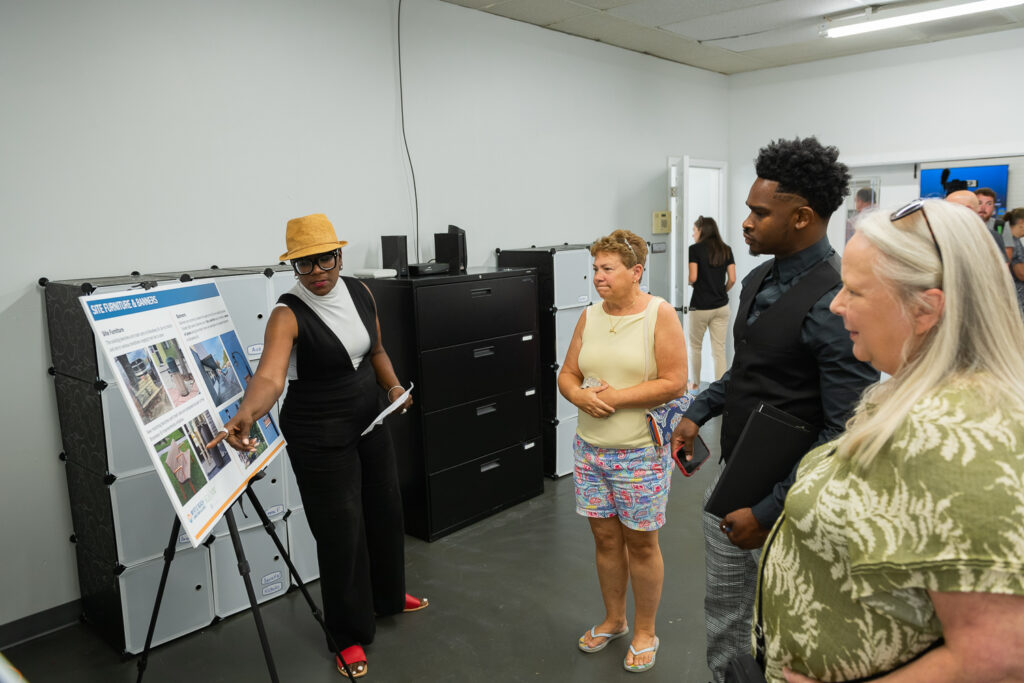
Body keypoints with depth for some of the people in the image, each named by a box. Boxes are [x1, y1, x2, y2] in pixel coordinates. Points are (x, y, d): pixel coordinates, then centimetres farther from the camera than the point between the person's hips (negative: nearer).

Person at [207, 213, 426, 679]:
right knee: (341, 531, 2)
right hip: (320, 437, -6)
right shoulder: (288, 315, -20)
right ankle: (351, 635, 25)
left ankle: (388, 596, 47)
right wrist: (246, 414, -55)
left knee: (385, 511, 20)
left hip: (370, 422, 7)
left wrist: (393, 386, -4)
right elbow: (269, 375, -36)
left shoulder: (360, 293, -1)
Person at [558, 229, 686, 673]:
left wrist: (617, 397, -18)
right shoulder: (590, 317, 6)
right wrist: (581, 396, -13)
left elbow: (675, 383, -16)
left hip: (640, 452, -5)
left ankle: (645, 632, 28)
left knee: (640, 542, 8)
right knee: (605, 537, 15)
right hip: (590, 449, 5)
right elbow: (567, 375, 9)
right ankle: (613, 620, 36)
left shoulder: (659, 314, -10)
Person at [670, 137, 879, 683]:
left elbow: (843, 433, -23)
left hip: (787, 495, -7)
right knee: (723, 613, 21)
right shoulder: (759, 281, 4)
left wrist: (769, 510, -20)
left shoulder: (835, 303, -22)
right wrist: (698, 413, 6)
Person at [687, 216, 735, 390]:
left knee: (695, 346, 15)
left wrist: (688, 282, 8)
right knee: (719, 349, 5)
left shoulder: (695, 249, -7)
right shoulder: (726, 249, 5)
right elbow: (732, 279, 2)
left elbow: (692, 278, -14)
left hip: (700, 306, -4)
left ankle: (695, 383, 27)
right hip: (721, 306, 4)